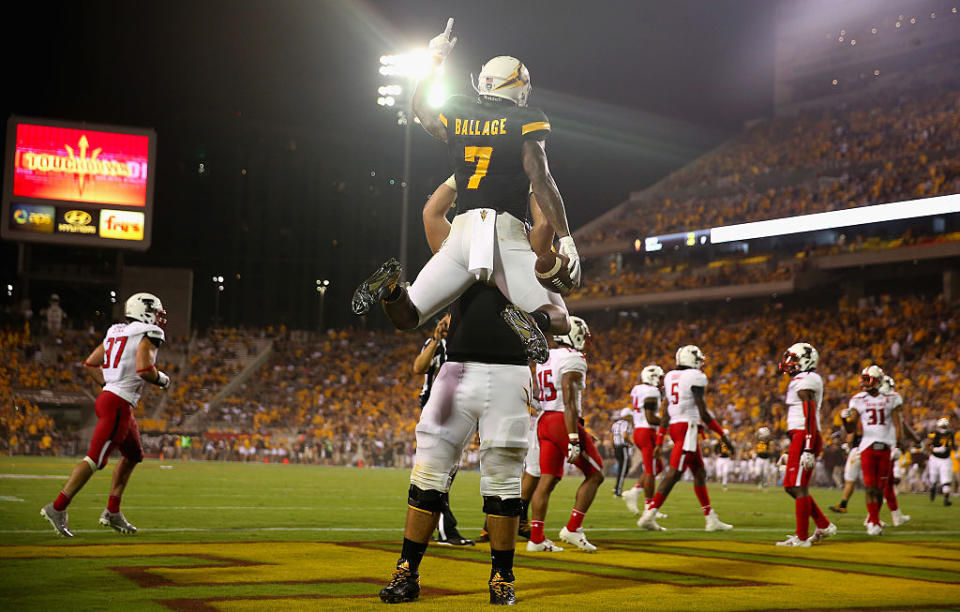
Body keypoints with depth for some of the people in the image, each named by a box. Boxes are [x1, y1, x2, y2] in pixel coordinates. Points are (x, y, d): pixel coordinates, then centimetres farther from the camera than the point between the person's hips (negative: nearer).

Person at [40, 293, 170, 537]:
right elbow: (144, 369, -22)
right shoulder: (149, 333, -8)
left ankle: (113, 512, 23)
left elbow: (90, 364, 19)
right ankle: (57, 508, -9)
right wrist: (162, 380, -3)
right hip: (118, 406, -10)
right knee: (95, 460, -9)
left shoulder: (117, 331, 17)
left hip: (108, 397, 10)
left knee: (133, 456, 21)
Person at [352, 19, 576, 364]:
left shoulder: (456, 119, 13)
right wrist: (566, 239, -6)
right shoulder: (524, 124, 2)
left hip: (462, 234, 3)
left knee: (406, 318, 14)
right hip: (507, 234, -3)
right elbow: (541, 182, -6)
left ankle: (392, 287, -20)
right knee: (559, 322, 2)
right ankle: (529, 319, -33)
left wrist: (436, 60, 47)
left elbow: (420, 105, 36)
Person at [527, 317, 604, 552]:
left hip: (545, 421, 8)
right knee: (595, 475, 4)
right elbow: (569, 402, -19)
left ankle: (536, 538, 3)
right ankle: (573, 528, 0)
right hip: (564, 422, -8)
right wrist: (574, 439, -23)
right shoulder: (573, 359, -11)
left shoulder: (544, 359, 16)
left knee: (547, 480, 6)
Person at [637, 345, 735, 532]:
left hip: (674, 427, 9)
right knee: (674, 474, -11)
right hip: (688, 427, -9)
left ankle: (711, 519, 18)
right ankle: (649, 515, -15)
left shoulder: (671, 377, 14)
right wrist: (724, 436, -4)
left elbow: (666, 415, 17)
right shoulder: (695, 377, -9)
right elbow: (704, 414, -12)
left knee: (700, 472, 15)